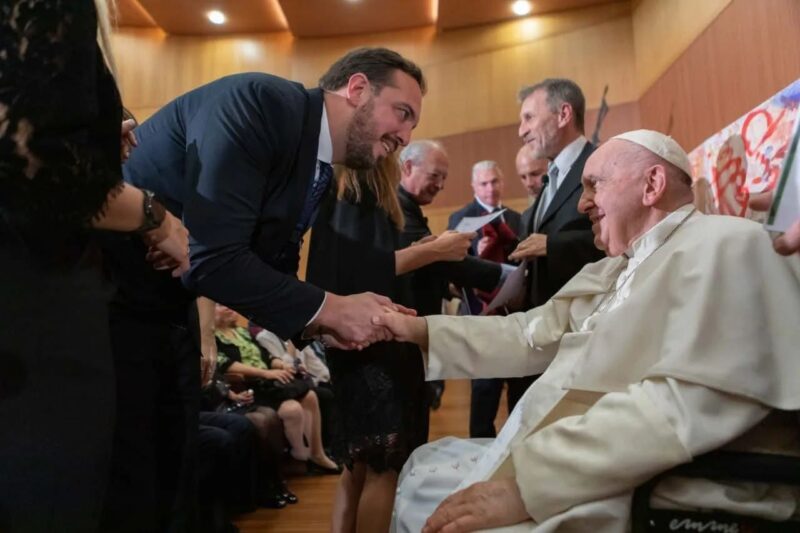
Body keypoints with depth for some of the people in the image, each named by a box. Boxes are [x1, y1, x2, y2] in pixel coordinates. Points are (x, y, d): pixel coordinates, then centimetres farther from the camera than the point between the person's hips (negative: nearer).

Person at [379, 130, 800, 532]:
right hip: (573, 464, 9)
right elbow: (531, 335, 14)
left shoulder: (727, 245, -12)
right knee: (423, 469, 17)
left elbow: (690, 404, -25)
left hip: (644, 498, -9)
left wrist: (525, 480, -27)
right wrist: (420, 330, 8)